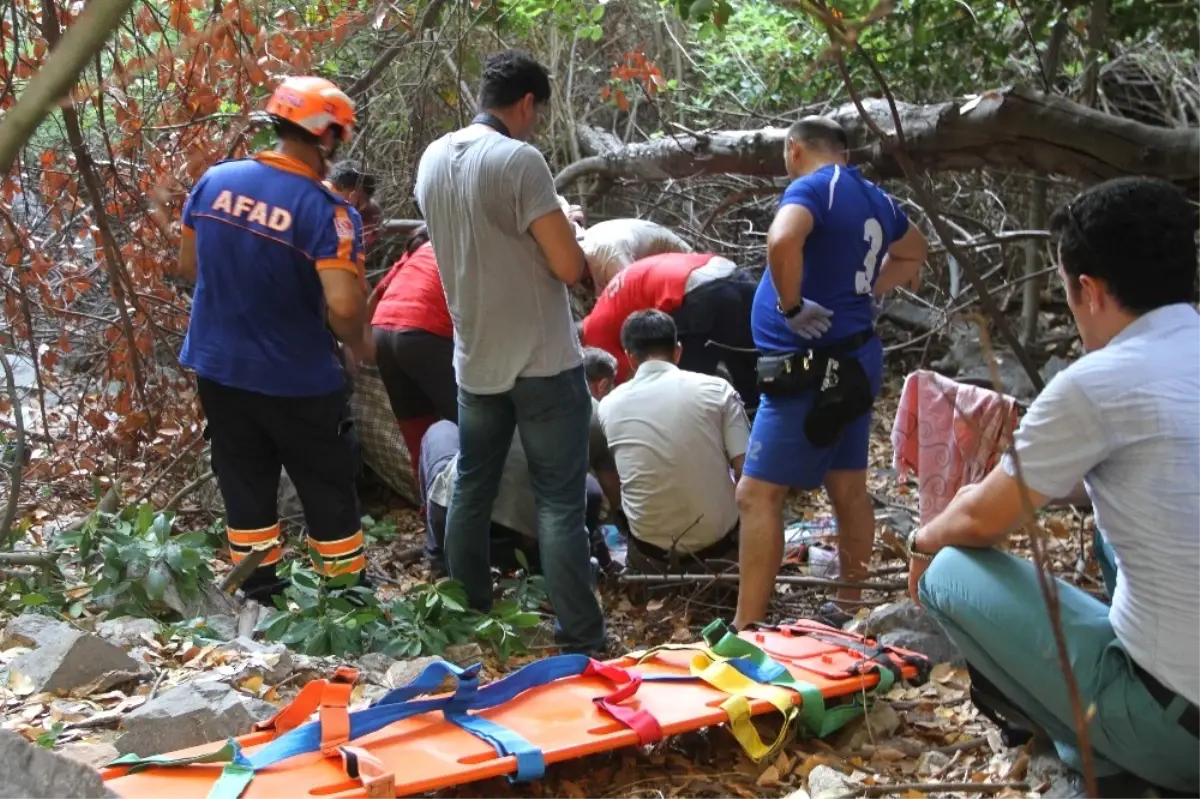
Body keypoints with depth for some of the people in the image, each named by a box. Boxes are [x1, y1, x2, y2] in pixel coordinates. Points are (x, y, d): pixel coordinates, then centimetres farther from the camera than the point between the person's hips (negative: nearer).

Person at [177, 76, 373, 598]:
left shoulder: (214, 181, -3)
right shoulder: (327, 211, -21)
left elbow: (188, 265, 9)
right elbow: (343, 305, -29)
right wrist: (358, 344, -8)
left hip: (217, 366, 5)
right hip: (294, 379, -5)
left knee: (245, 486, 18)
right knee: (328, 491, 12)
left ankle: (259, 597, 30)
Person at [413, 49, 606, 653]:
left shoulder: (432, 159, 4)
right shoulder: (519, 160, -19)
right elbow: (569, 267, -17)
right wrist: (563, 227, 4)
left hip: (475, 360, 7)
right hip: (543, 362, -7)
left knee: (472, 488, 18)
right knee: (560, 502, 0)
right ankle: (581, 639, 5)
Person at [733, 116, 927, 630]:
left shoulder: (812, 188, -12)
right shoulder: (873, 199, 12)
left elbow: (782, 241, -35)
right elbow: (914, 252, 31)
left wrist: (791, 305, -21)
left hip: (810, 366, -9)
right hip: (852, 359, 9)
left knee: (756, 495, -8)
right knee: (848, 490, 15)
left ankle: (744, 632, -8)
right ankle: (849, 608, 25)